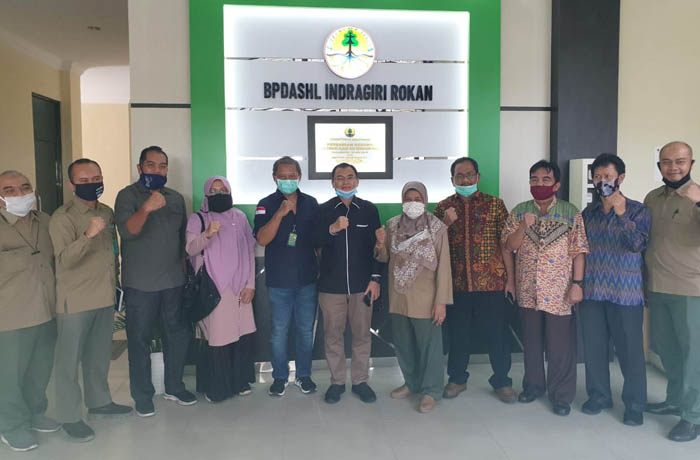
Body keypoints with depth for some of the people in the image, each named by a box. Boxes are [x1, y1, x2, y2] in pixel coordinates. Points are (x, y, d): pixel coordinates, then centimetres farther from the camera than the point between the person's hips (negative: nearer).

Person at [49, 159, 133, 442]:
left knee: (99, 356, 18)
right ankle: (69, 417, 18)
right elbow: (64, 259, -23)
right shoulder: (62, 217, -12)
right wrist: (88, 235, -38)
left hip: (105, 298, 6)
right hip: (75, 302, -6)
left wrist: (116, 284, 17)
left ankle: (99, 402, 33)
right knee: (69, 360, 5)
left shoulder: (107, 213, 7)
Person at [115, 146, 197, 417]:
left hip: (174, 282, 5)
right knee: (140, 340, 4)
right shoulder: (127, 196, -7)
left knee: (178, 334, 11)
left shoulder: (176, 198, 8)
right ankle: (142, 397, 19)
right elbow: (127, 231, -24)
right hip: (140, 285, -5)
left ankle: (174, 387, 28)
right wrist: (146, 208, -41)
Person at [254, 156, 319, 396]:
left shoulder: (311, 203, 4)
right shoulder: (267, 205, -4)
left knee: (306, 330, 10)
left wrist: (323, 268, 11)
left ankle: (304, 375, 27)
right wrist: (280, 214, -25)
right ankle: (280, 377, 24)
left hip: (307, 279, 2)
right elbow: (262, 239, -15)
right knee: (279, 331, 7)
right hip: (278, 280, -2)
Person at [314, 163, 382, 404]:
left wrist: (375, 278, -1)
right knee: (333, 335, 8)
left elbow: (376, 246, 4)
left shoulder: (369, 210, 2)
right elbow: (314, 243, -5)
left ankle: (360, 381, 24)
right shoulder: (323, 210, 2)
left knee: (362, 334, 7)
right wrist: (332, 229, -23)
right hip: (331, 284, 0)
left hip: (362, 284, 0)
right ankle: (337, 381, 24)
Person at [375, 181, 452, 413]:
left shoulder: (437, 228, -10)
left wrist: (441, 301, -13)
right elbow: (384, 258, 11)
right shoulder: (393, 225, 2)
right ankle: (412, 382, 37)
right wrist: (380, 244, -11)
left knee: (429, 346, 5)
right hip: (398, 297, 5)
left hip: (425, 299, -4)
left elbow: (444, 266, -10)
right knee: (403, 344, 17)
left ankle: (430, 391, 22)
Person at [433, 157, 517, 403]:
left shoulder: (495, 204, 3)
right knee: (457, 333, 12)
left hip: (492, 282, -1)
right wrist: (446, 223, -10)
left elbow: (506, 244, 1)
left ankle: (502, 382, 24)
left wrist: (510, 279, -3)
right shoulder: (443, 207, 8)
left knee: (498, 333, 6)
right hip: (457, 283, 2)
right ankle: (457, 378, 29)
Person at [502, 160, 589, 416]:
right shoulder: (519, 212, 4)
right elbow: (510, 246, -1)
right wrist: (523, 226, -17)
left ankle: (561, 395, 18)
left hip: (559, 290, -2)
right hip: (528, 290, 3)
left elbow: (579, 251, -4)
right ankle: (533, 385, 31)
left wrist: (577, 283, -10)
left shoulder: (571, 213, -2)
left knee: (560, 345, 4)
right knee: (531, 342, 15)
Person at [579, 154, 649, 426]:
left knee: (630, 350, 2)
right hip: (591, 291, 4)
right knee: (593, 347, 10)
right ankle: (598, 396, 26)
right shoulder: (588, 212, 10)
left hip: (625, 293, -4)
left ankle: (634, 404, 18)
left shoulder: (637, 210, -1)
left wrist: (622, 215, -24)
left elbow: (639, 244, -16)